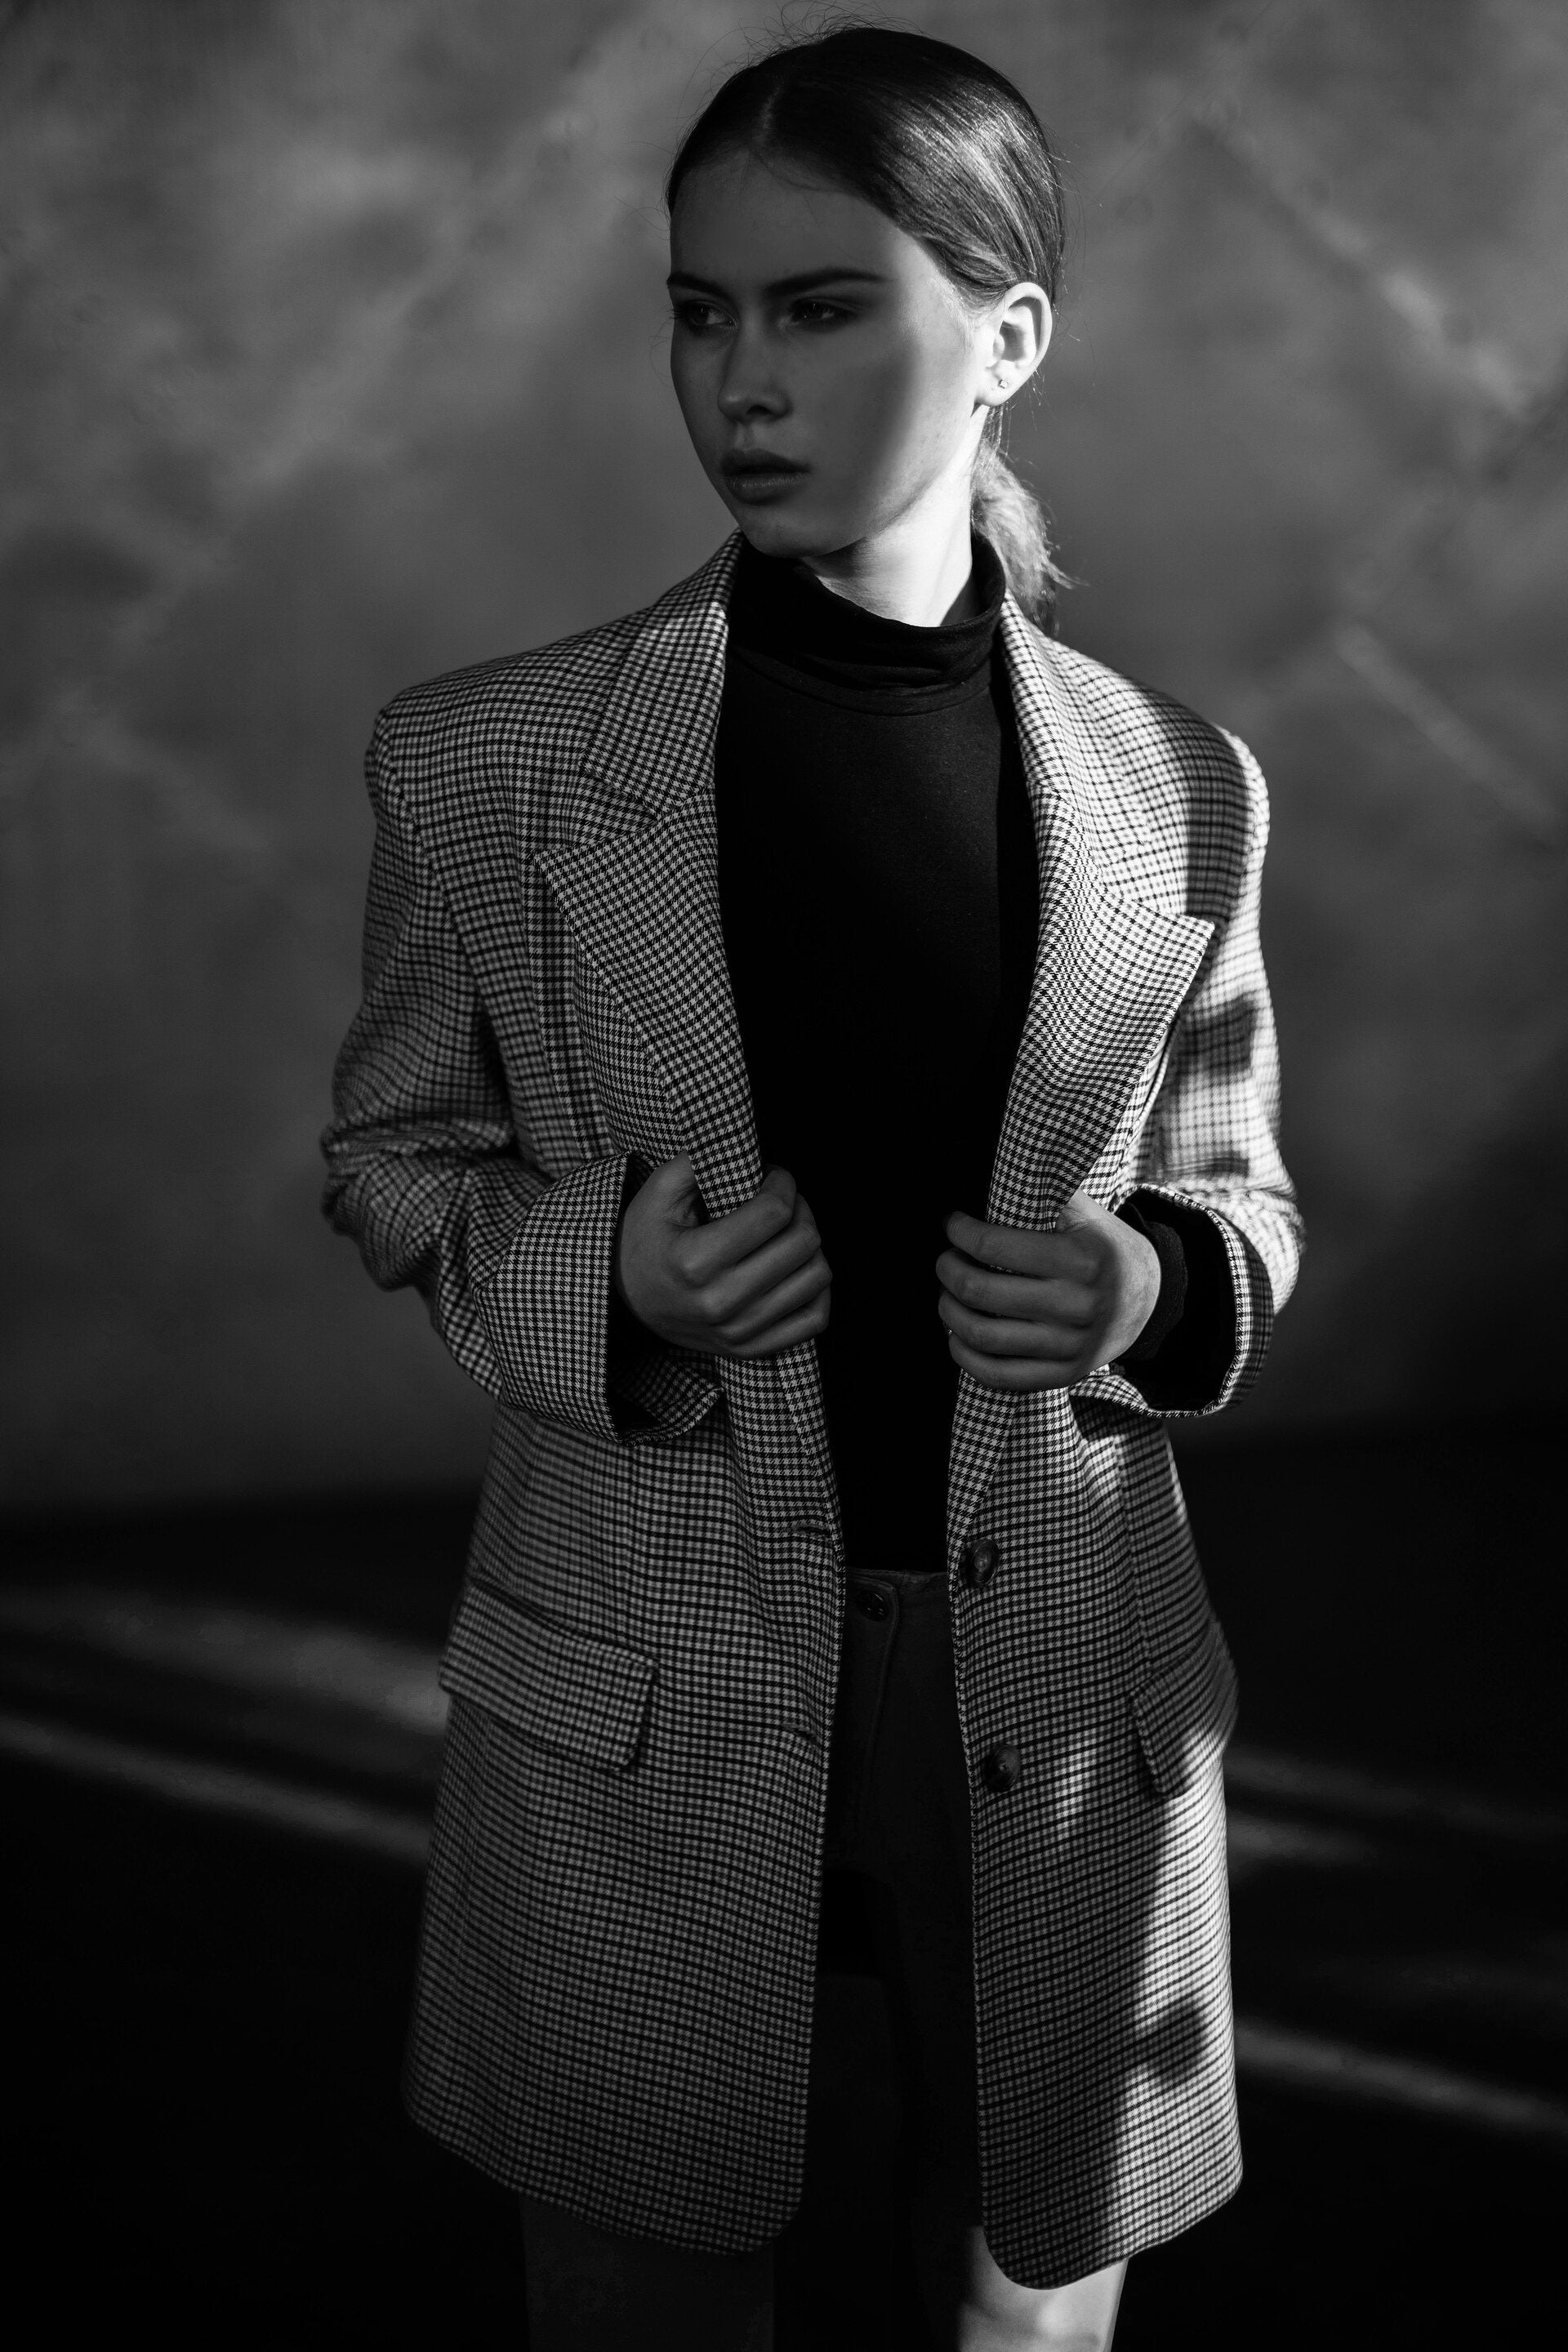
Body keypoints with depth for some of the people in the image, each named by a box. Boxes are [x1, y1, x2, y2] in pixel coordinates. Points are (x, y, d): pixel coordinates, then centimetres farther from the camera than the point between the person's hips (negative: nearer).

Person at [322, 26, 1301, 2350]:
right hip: (646, 1691, -1)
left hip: (1061, 1671, 2)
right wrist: (599, 1265, -15)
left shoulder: (1173, 786, -1)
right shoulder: (482, 763, -5)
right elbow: (392, 1157, 6)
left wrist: (1162, 1289, -12)